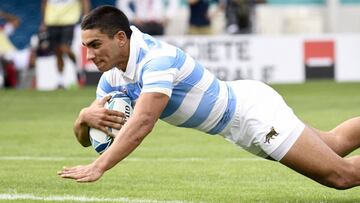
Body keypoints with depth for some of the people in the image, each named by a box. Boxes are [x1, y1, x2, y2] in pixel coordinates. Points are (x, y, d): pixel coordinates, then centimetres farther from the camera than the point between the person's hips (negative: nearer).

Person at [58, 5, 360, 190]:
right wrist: (85, 116, -28)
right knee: (334, 144, 24)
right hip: (239, 112, 9)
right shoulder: (112, 76, -6)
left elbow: (142, 123, -44)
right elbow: (84, 138, -3)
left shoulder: (156, 59, -32)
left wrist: (98, 168, -52)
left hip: (254, 108, -8)